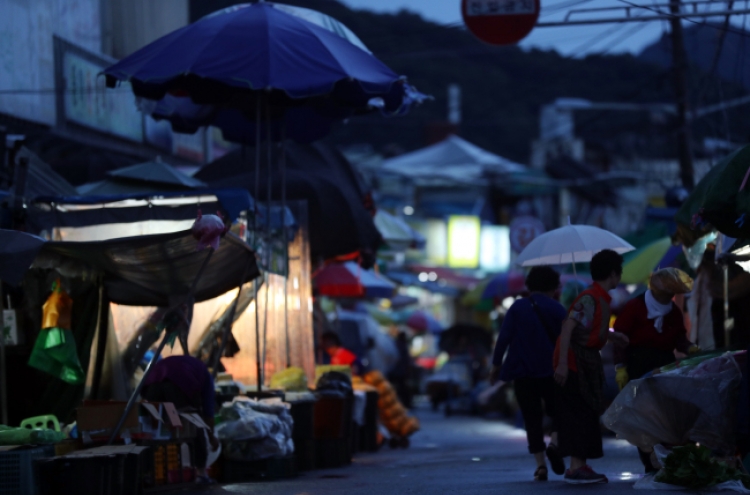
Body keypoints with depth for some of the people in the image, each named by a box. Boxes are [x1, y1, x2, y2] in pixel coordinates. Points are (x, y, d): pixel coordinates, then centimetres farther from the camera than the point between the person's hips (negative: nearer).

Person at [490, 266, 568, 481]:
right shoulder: (557, 309, 1)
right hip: (550, 371, -1)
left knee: (532, 419, 4)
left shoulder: (518, 307, 3)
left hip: (522, 373, 1)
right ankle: (554, 444, -14)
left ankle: (540, 466, -4)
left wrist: (496, 364, 1)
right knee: (558, 411, 15)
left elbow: (504, 337, -4)